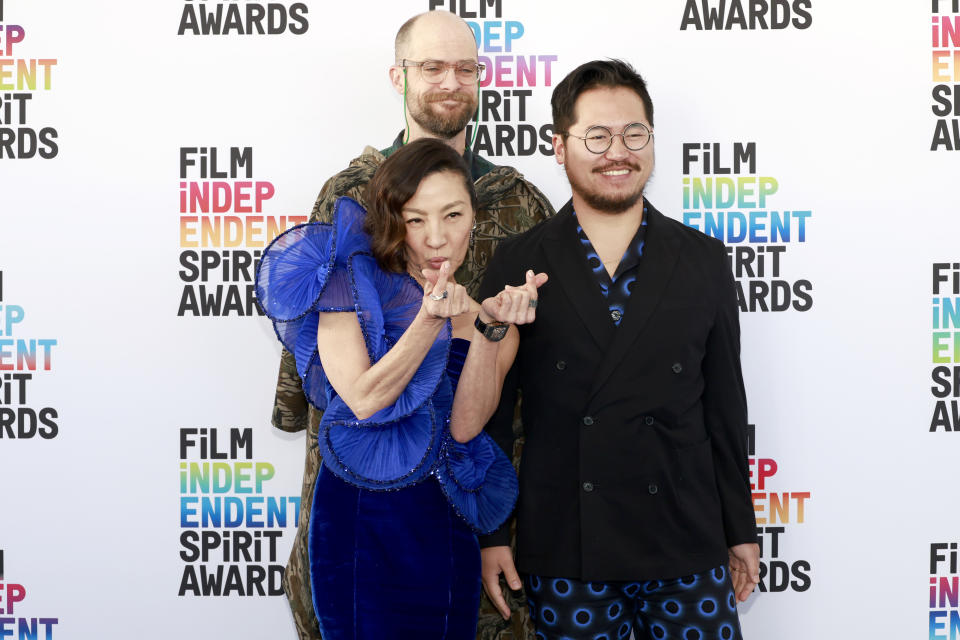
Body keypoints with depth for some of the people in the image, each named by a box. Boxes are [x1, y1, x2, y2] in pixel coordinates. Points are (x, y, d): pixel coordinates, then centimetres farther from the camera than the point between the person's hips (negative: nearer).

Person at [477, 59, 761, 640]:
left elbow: (725, 405, 8)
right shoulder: (518, 264, 0)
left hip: (686, 549, 1)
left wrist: (741, 531, 10)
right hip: (562, 555, -1)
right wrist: (490, 533, -1)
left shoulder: (704, 261, 5)